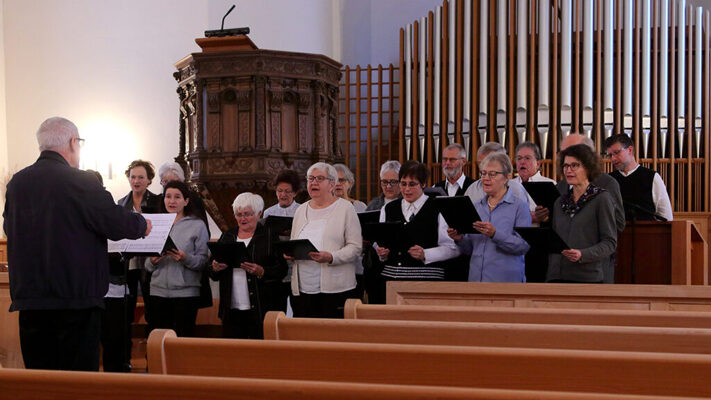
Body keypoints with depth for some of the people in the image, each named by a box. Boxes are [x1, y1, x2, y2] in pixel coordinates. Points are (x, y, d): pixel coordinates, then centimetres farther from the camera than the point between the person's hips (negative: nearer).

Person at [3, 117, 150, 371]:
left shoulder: (16, 183, 6)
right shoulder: (82, 182, -12)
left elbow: (9, 228, 18)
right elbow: (116, 223, -13)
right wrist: (142, 224, 8)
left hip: (28, 297, 6)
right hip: (75, 297, -6)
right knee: (80, 370, 3)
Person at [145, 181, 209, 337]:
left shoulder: (197, 225, 4)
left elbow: (204, 260, -3)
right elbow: (147, 266, 15)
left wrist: (185, 258, -20)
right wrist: (152, 261, -7)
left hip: (186, 291, -3)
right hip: (159, 290, 3)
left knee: (184, 336, -4)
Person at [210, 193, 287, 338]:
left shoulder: (269, 237, -1)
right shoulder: (227, 236, 14)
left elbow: (281, 270, -7)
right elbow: (213, 275, 17)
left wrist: (261, 272, -22)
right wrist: (215, 268, -5)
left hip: (260, 310, -4)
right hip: (231, 309, 4)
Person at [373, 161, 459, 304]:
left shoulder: (438, 209, 2)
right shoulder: (388, 209, 17)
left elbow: (452, 248, -3)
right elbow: (380, 242, 22)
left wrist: (425, 254, -15)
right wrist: (381, 253, 0)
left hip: (426, 279, -3)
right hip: (390, 277, 4)